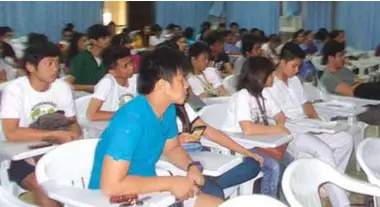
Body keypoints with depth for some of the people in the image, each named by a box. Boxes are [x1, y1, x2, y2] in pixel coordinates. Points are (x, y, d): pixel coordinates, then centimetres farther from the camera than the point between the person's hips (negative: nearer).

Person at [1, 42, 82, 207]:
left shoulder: (62, 87, -2)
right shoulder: (15, 89, -14)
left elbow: (73, 123, 9)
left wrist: (71, 135, -16)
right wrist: (55, 134, -24)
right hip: (23, 157, -4)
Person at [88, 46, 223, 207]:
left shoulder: (168, 110, -3)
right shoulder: (131, 119, -28)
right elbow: (111, 186, -32)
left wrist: (192, 167, -7)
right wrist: (170, 183, -24)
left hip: (148, 191, 8)